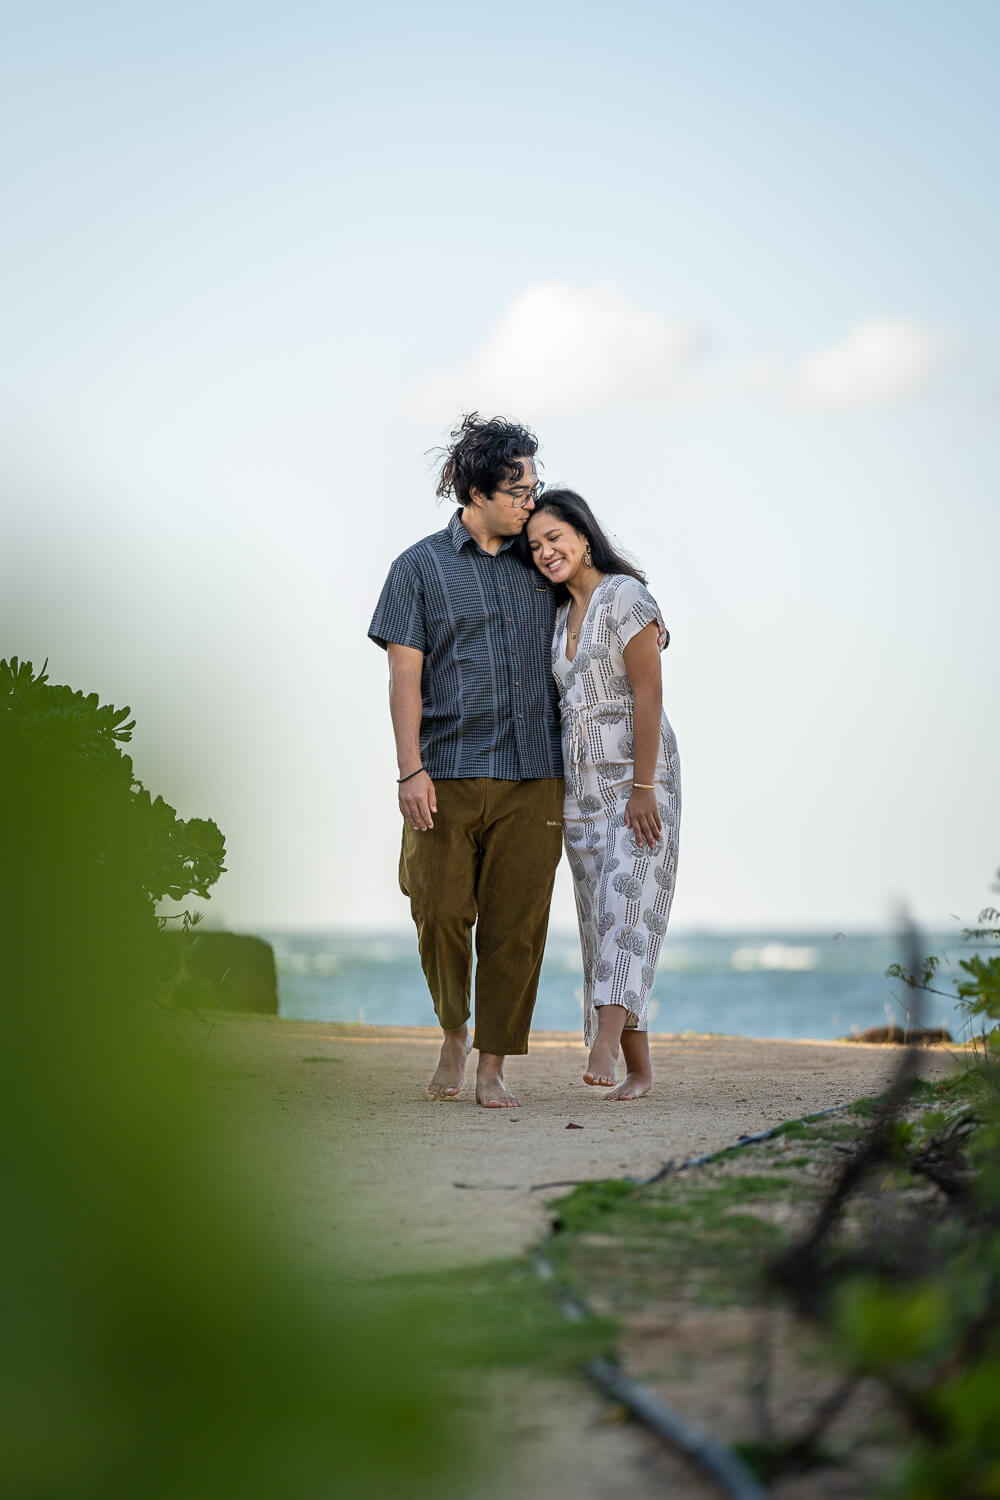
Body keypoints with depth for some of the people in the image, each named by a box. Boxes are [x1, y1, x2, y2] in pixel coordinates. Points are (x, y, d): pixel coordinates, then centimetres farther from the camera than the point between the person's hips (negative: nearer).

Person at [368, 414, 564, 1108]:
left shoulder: (538, 566, 14)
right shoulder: (420, 568, 5)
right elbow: (406, 676, 0)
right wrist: (411, 770, -10)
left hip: (533, 775, 2)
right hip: (449, 775, -2)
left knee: (515, 925, -1)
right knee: (442, 916, -6)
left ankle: (494, 1066, 6)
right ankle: (454, 1034, 20)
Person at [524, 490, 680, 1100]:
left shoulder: (626, 596, -8)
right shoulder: (562, 612, 15)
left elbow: (648, 694, -14)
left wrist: (643, 787, -19)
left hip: (637, 778, -8)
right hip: (581, 786, 8)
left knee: (627, 903, -18)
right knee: (600, 919, 3)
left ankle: (604, 1046, -30)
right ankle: (639, 1067, 5)